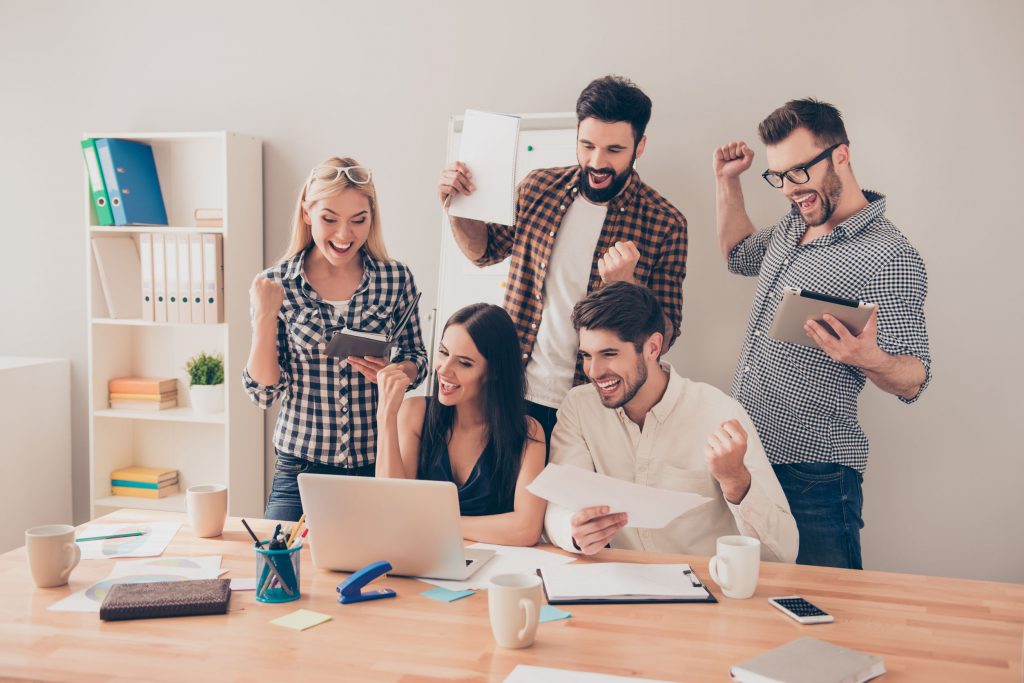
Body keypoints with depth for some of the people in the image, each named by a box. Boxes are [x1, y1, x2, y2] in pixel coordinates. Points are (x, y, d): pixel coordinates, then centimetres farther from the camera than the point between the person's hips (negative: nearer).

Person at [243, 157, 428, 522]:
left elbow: (417, 362, 7)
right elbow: (263, 392, -5)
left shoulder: (396, 278, -3)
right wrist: (265, 315, -17)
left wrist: (394, 372, -16)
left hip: (379, 464, 1)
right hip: (301, 464, -1)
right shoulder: (276, 284, -6)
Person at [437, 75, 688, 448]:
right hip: (516, 392, 3)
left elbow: (664, 336, -9)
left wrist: (624, 283, -27)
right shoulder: (539, 187, -1)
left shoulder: (665, 224, -10)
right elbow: (485, 250, 16)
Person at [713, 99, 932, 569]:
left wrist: (868, 359, -36)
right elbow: (738, 255, 32)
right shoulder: (790, 229, 11)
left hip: (812, 473, -8)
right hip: (743, 456, 8)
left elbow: (913, 379, -14)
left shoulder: (889, 258, -15)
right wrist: (727, 182, 20)